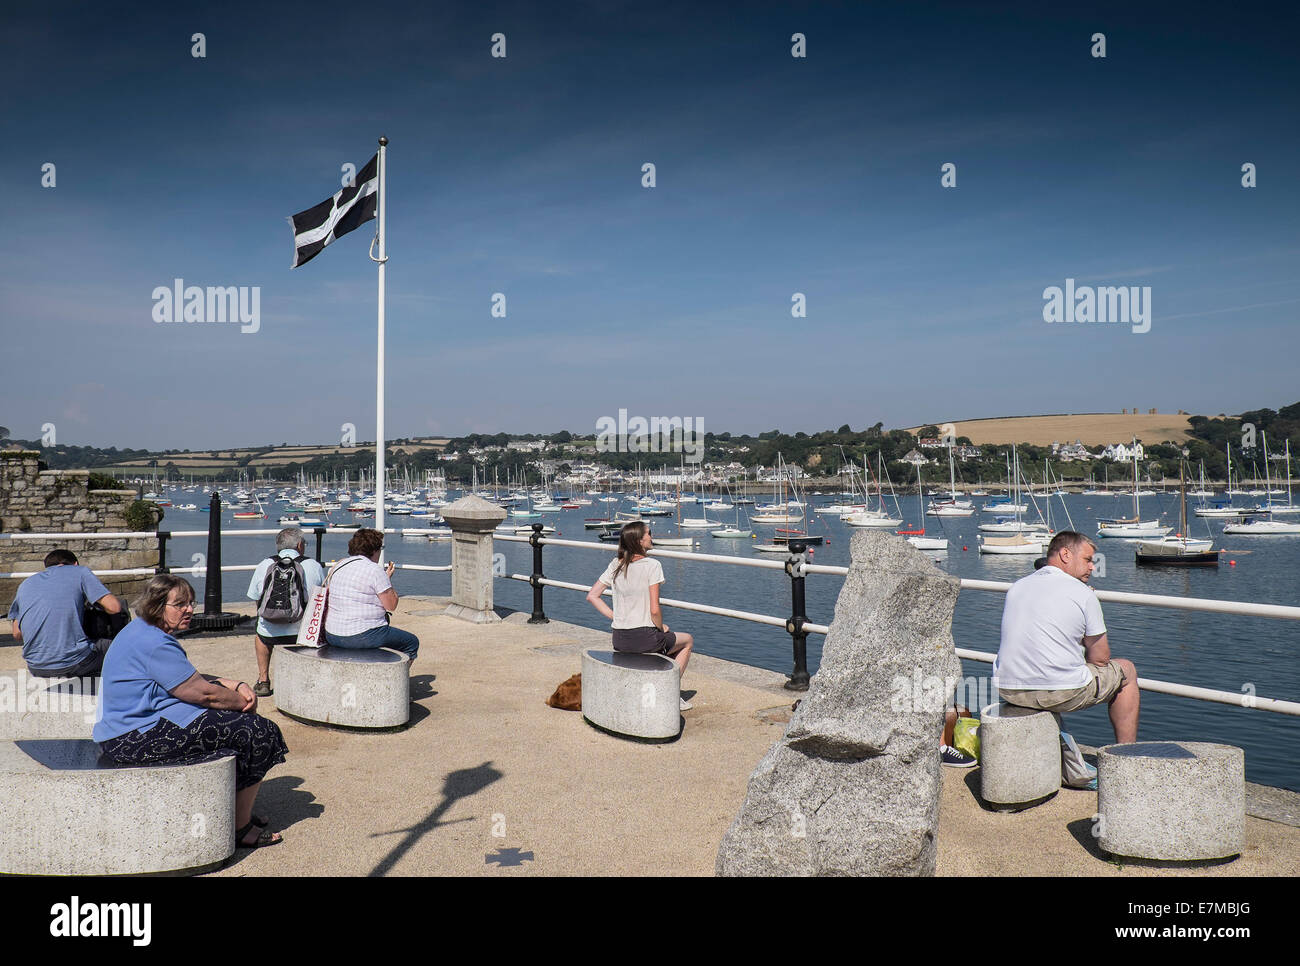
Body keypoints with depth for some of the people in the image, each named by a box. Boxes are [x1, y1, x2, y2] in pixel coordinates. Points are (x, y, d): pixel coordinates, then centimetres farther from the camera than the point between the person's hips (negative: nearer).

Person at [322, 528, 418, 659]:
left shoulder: (337, 567, 10)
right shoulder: (375, 570, -13)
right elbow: (391, 605, -10)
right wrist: (388, 579, 4)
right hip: (362, 637, -9)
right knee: (412, 642, 10)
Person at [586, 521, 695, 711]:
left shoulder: (616, 565, 3)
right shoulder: (651, 565, -15)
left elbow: (592, 596, 5)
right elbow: (654, 610, -18)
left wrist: (614, 617, 8)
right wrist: (661, 627, 1)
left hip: (619, 640, 7)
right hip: (644, 638, -6)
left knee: (667, 639, 36)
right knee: (687, 640, 22)